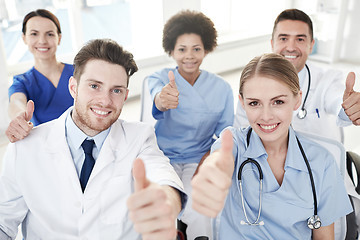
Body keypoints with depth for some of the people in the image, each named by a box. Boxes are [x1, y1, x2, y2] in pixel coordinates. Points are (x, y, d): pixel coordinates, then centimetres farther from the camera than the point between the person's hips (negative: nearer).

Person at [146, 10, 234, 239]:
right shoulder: (159, 78, -4)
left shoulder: (222, 88, 0)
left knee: (197, 217, -26)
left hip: (200, 161, 0)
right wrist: (162, 100, -53)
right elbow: (156, 95, -29)